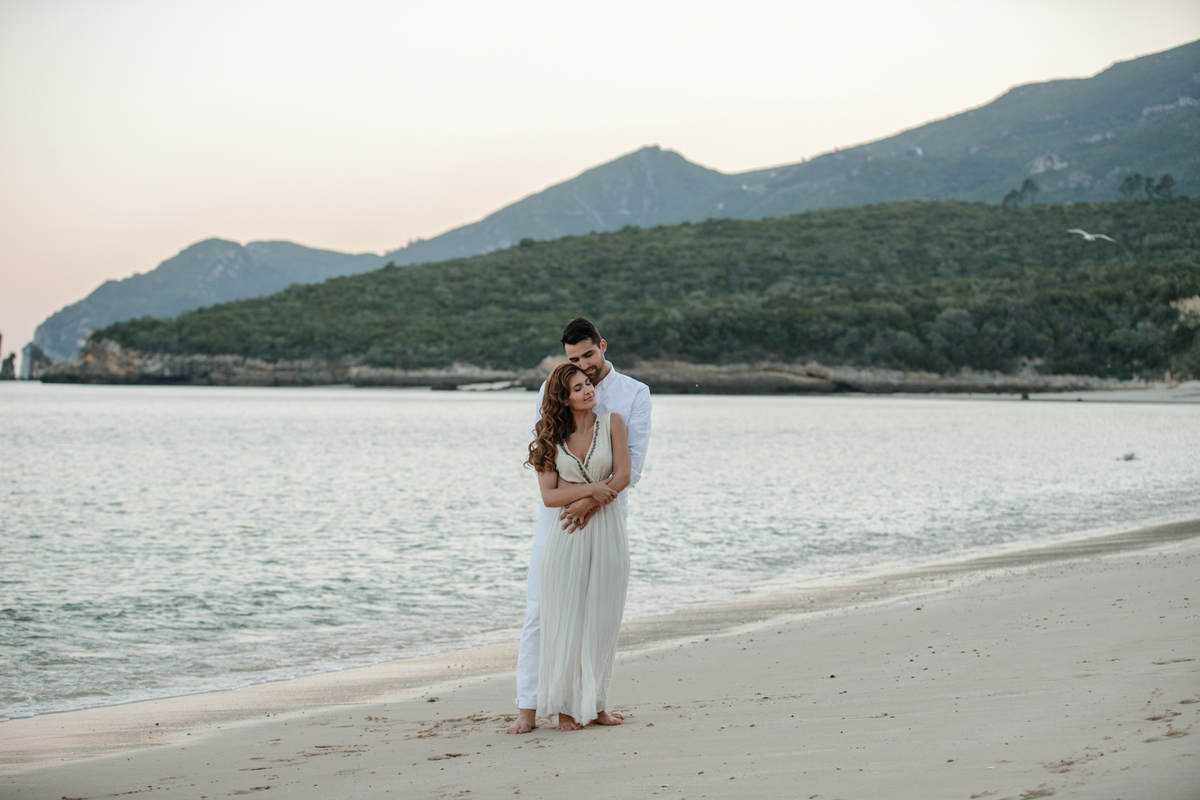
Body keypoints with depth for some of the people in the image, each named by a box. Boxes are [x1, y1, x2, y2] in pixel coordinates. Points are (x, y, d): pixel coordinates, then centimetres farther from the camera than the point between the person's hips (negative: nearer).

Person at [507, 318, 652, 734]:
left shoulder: (634, 394, 0)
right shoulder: (552, 390, 6)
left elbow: (632, 465, -9)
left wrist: (593, 500, -22)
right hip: (557, 509, 0)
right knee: (540, 607, -6)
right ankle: (528, 708, -5)